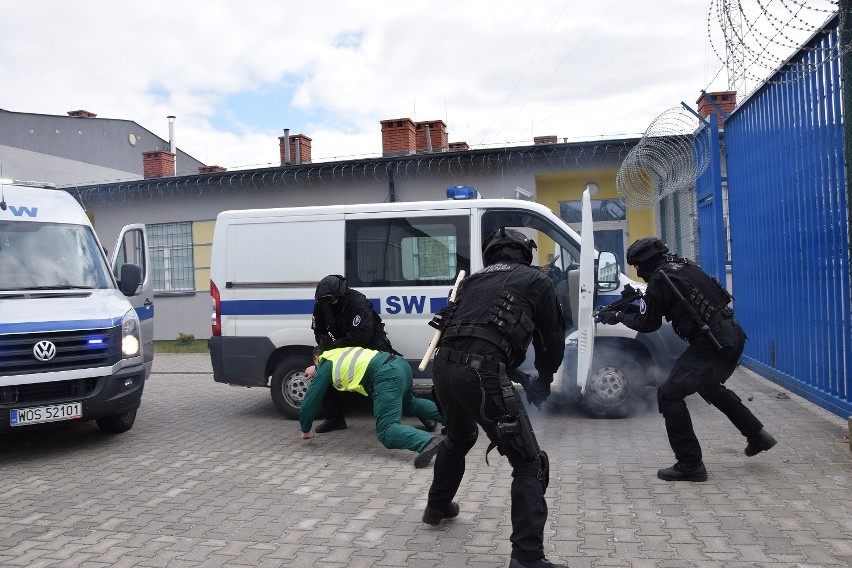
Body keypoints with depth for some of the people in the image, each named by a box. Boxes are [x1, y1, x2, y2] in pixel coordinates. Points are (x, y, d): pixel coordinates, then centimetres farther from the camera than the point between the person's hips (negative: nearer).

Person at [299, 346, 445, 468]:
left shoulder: (325, 365, 13)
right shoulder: (341, 351, 31)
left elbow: (310, 401, 17)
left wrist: (306, 431, 30)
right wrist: (316, 370, 63)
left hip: (386, 376, -8)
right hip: (401, 364, 8)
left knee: (386, 431, -13)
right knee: (409, 404, 36)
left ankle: (427, 442, -38)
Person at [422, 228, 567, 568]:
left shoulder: (473, 281, 28)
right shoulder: (536, 281, 15)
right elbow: (553, 339, 19)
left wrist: (518, 376, 32)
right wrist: (544, 381, 37)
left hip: (443, 366, 7)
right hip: (481, 372, -6)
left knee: (458, 438, 35)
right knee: (529, 463, 4)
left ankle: (437, 507, 51)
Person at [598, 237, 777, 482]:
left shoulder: (659, 280, -11)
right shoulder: (685, 266, 14)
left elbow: (647, 323, -1)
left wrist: (619, 317, 14)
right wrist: (634, 307, 22)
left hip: (713, 344, -9)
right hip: (733, 334, 9)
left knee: (669, 394, -4)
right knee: (709, 387, 32)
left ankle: (690, 465, -1)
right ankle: (757, 436, 40)